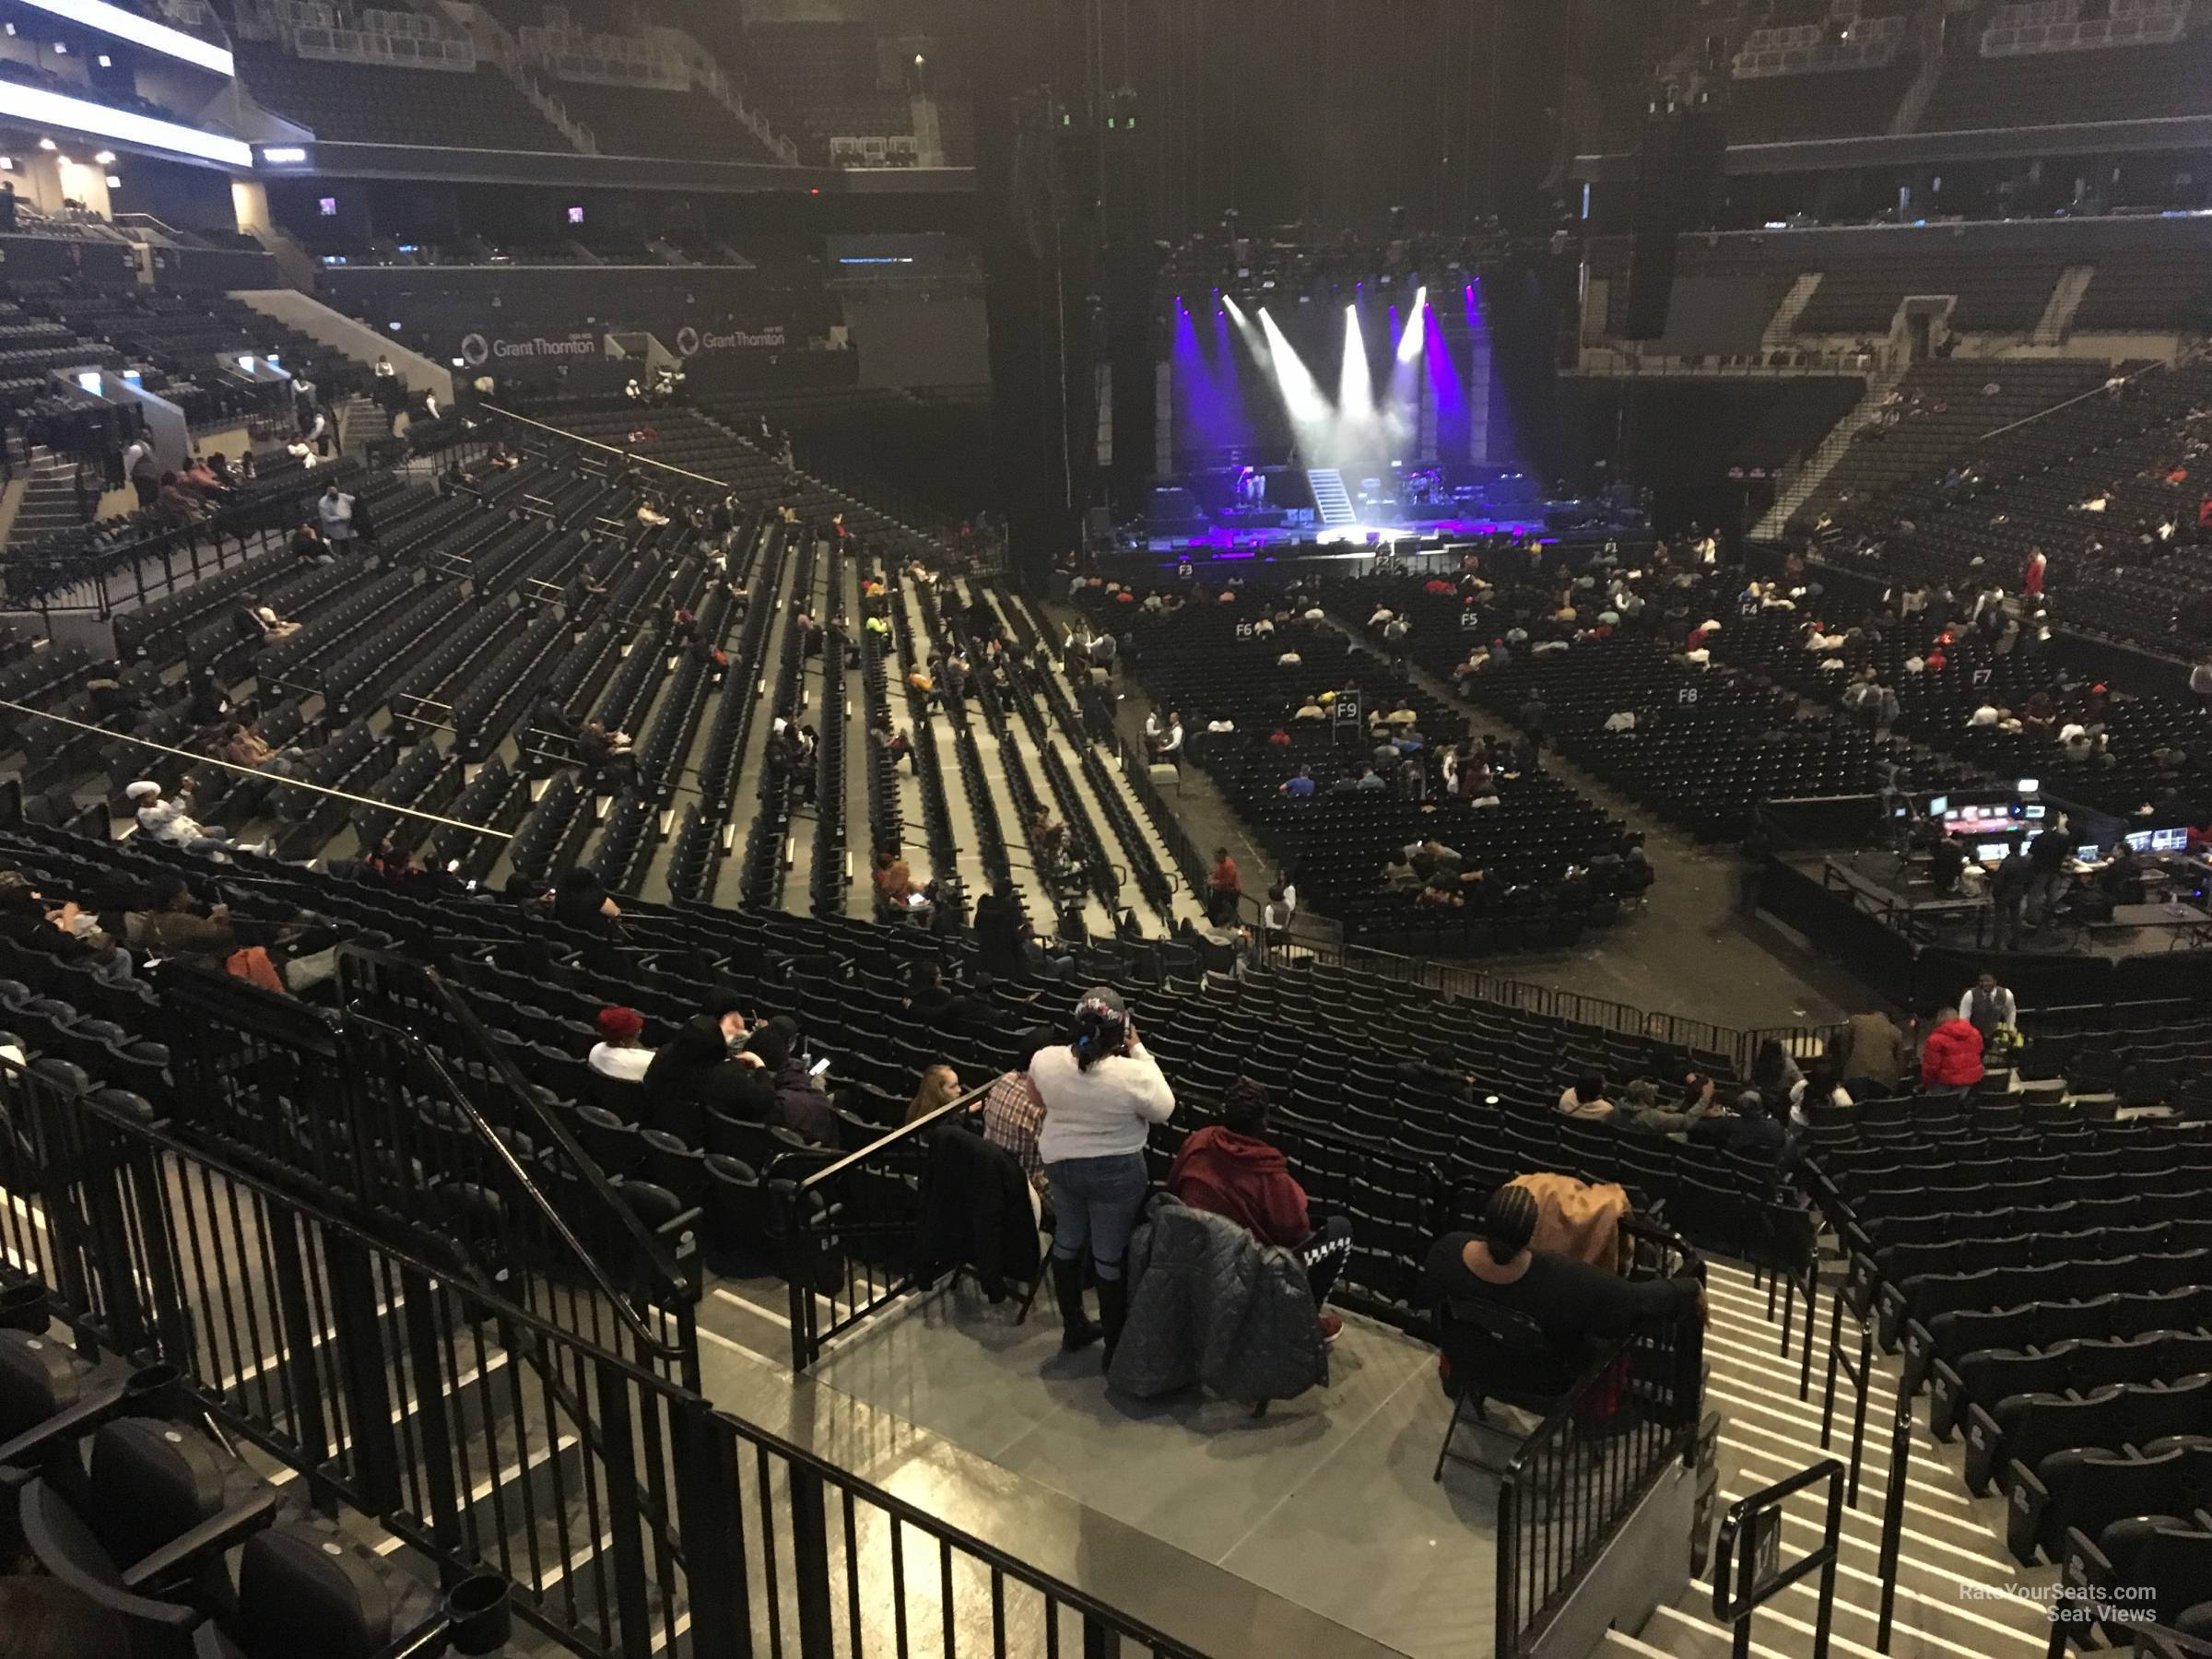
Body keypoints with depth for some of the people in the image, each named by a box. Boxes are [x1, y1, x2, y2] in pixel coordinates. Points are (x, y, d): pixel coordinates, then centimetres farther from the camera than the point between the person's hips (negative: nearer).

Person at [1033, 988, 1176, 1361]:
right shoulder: (1132, 1075, -30)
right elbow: (1164, 1110, -9)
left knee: (1068, 1241, 25)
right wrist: (1138, 1051, -10)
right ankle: (1116, 1346, 26)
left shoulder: (1044, 1061, -16)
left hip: (1060, 1162, 5)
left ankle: (1073, 1327, 42)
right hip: (1116, 1173, -4)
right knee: (1111, 1257, 11)